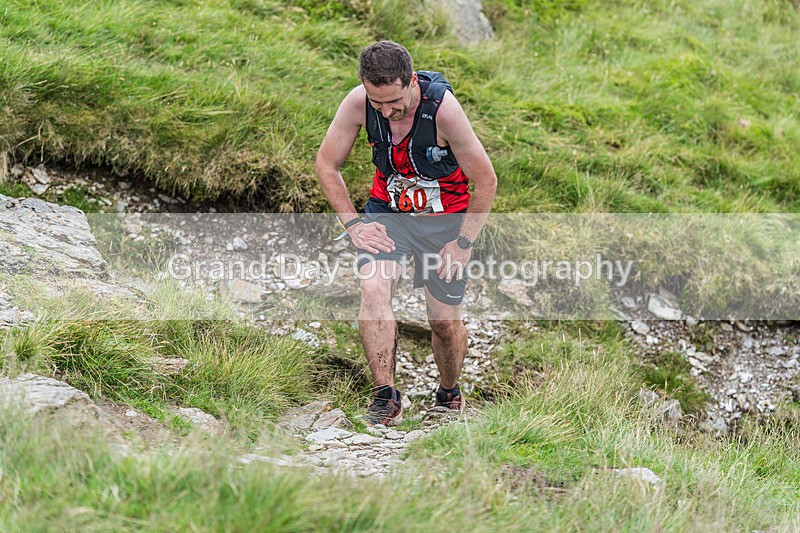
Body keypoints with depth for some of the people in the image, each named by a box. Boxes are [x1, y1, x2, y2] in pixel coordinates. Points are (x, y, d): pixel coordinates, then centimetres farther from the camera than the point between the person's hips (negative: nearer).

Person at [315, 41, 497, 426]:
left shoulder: (443, 108, -28)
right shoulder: (358, 103, -19)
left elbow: (486, 181, -17)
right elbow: (326, 164, -3)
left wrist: (463, 243, -15)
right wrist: (352, 224, -10)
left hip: (445, 218, -2)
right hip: (387, 212, 2)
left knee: (444, 321, 1)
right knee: (373, 289, -25)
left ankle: (449, 394, 30)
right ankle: (386, 397, -21)